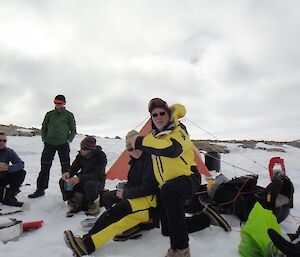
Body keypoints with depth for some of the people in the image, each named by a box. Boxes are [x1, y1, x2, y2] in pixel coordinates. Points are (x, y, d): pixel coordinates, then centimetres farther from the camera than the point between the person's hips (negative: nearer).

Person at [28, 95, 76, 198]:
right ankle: (40, 189, 15)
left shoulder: (69, 115, 1)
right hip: (49, 143, 2)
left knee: (66, 167, 2)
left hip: (63, 144, -2)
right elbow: (44, 128, 15)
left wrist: (68, 140, -4)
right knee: (45, 166, 4)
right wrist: (44, 139, 5)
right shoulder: (49, 114, 8)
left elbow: (73, 130, 6)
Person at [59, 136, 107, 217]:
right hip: (83, 182, 6)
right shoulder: (81, 155, -4)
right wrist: (68, 173, -25)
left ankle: (94, 206, -11)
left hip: (97, 182, -5)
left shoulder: (100, 155, -20)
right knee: (63, 181, -14)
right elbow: (74, 168, 1)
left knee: (89, 184, -39)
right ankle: (74, 204, 3)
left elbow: (97, 175, -28)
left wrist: (79, 178, -40)